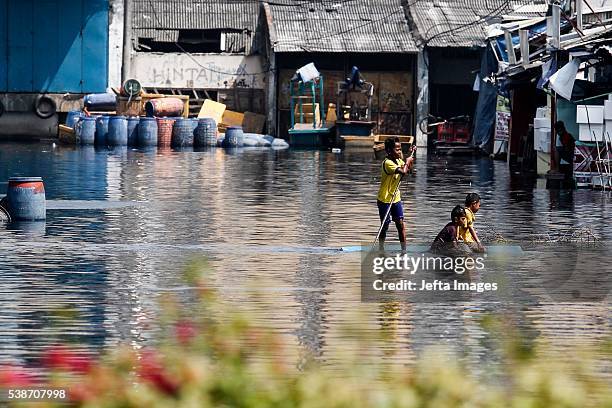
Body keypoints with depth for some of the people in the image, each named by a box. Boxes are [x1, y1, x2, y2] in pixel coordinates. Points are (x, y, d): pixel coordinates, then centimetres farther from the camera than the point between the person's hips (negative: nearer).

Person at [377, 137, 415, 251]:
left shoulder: (398, 161, 4)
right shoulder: (388, 163, -22)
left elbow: (408, 169, 20)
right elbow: (403, 171, -35)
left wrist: (411, 155, 7)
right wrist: (407, 162, -16)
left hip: (396, 198, 7)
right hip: (385, 200, -7)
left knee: (401, 224, 1)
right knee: (385, 225, 3)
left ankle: (404, 250, 3)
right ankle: (381, 250, 15)